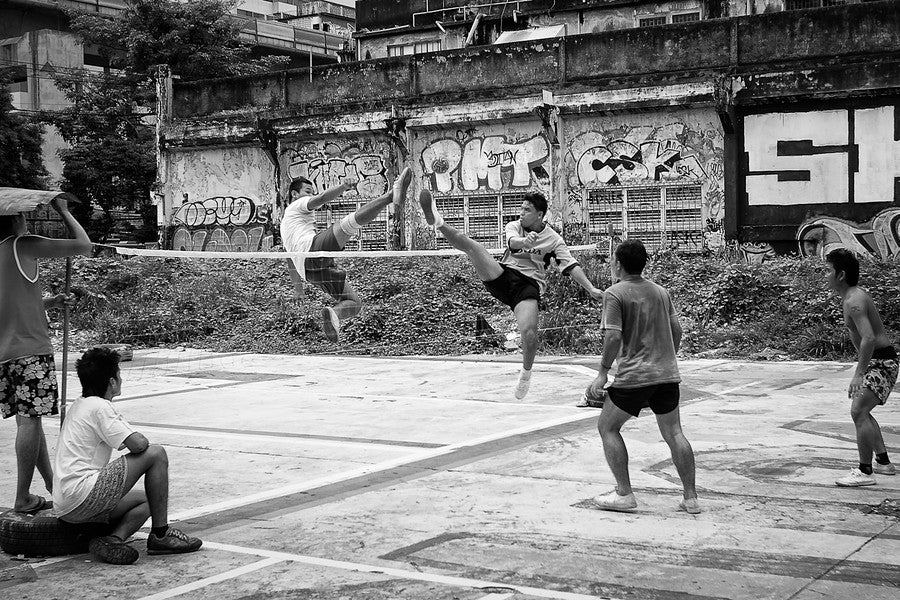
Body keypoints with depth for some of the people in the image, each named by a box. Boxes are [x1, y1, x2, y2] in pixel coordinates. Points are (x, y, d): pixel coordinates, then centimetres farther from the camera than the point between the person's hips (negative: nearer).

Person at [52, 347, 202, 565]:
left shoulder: (78, 406, 20)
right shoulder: (100, 407, -10)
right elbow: (139, 444, -16)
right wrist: (132, 441, 5)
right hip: (83, 496, -10)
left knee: (146, 500, 22)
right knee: (156, 454, -7)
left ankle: (114, 539, -5)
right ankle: (160, 535, -4)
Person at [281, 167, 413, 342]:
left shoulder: (284, 223, 43)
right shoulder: (298, 205, 18)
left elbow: (290, 262, 50)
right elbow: (321, 198, -6)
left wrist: (297, 286, 60)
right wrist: (343, 187, -22)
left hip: (309, 271, 8)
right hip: (314, 247, -8)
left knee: (354, 303, 7)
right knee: (351, 220, -31)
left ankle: (333, 314, -22)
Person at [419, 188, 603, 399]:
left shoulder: (553, 239, 6)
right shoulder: (514, 226, 10)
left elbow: (571, 266, 0)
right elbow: (512, 242, -13)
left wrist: (591, 289, -12)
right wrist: (524, 241, -37)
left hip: (529, 285, -2)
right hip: (502, 275, 2)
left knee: (529, 334, -23)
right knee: (470, 244, -20)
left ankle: (526, 372, 6)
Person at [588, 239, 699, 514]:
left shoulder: (615, 293, -7)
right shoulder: (661, 292, 12)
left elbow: (613, 336, -15)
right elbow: (676, 331, 15)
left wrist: (603, 372, -9)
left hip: (634, 376, -6)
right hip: (668, 374, 6)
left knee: (607, 427, 9)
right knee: (674, 433, 10)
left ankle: (624, 494, 6)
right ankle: (691, 498, 9)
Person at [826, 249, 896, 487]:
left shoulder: (854, 301, -20)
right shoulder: (855, 295, 13)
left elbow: (869, 338, -32)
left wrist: (859, 374, -33)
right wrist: (861, 370, 25)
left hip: (882, 362, -11)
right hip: (877, 361, 11)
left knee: (858, 411, -18)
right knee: (862, 411, 21)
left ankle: (865, 472, -15)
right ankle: (883, 462, 30)